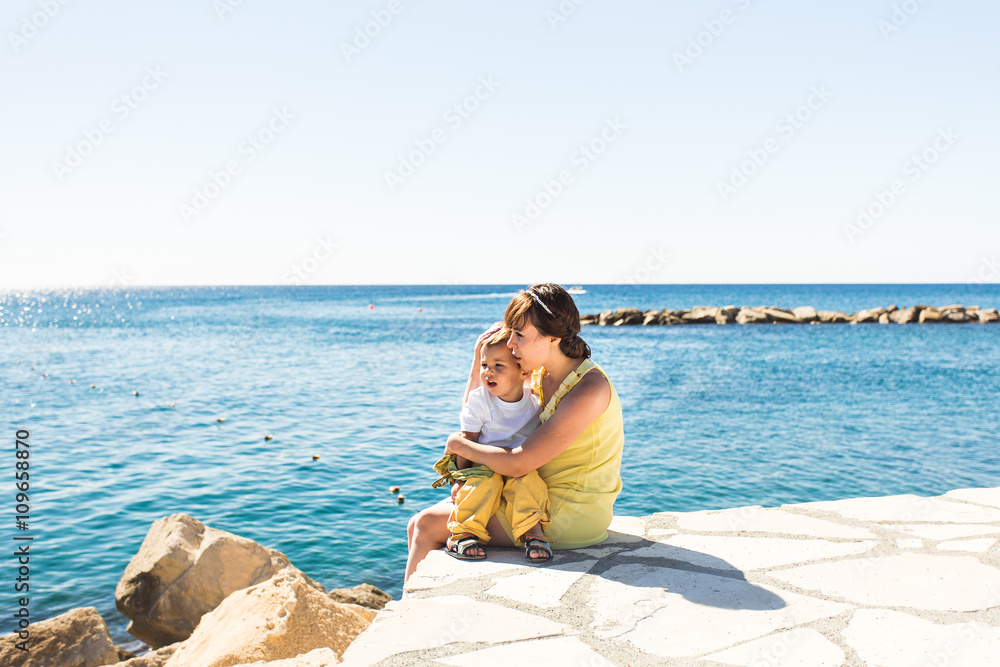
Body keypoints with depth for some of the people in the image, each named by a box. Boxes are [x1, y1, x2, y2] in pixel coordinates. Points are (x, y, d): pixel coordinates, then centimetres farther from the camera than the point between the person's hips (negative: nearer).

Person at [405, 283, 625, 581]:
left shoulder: (589, 389, -23)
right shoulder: (540, 377, 3)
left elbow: (517, 464, -25)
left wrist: (460, 444, -9)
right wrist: (478, 361, 2)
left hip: (567, 520, -8)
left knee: (427, 526, -3)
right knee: (420, 525, 9)